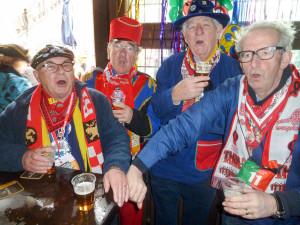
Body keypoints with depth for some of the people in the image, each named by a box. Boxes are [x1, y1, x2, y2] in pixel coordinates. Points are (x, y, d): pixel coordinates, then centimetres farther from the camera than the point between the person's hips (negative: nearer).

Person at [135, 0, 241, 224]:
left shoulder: (233, 68, -5)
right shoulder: (170, 65, -3)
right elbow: (155, 110, -11)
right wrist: (176, 94, -28)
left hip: (205, 172, 0)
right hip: (166, 165, 1)